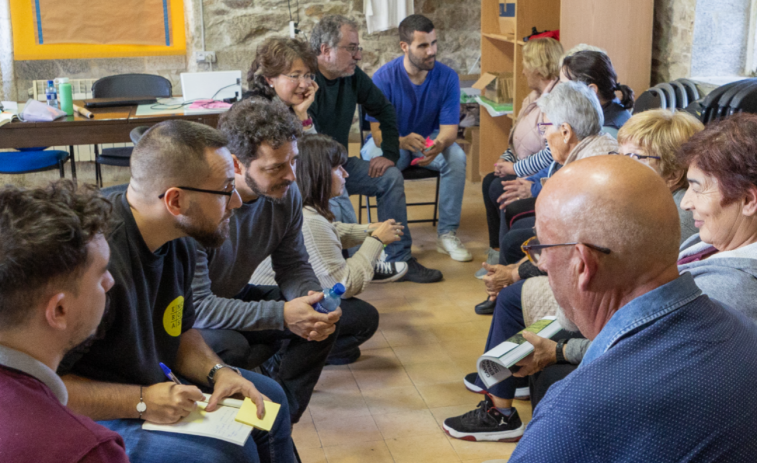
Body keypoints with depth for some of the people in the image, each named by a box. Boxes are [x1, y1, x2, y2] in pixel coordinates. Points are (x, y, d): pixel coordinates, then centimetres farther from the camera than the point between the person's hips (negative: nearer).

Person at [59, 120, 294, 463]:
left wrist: (217, 371, -6)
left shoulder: (179, 242, -2)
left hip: (150, 384, 9)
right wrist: (141, 402, -32)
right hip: (94, 419, -9)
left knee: (269, 396, 15)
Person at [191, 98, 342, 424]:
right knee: (230, 347, -35)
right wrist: (281, 314, -39)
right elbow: (195, 305, -33)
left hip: (236, 298, 7)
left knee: (321, 322, -11)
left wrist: (313, 299, -25)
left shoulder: (286, 193, -12)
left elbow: (293, 267, -1)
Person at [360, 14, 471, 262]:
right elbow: (378, 133, -25)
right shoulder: (384, 77, -20)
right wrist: (403, 141, -49)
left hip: (431, 140, 2)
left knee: (457, 157, -29)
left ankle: (447, 233, -17)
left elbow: (449, 129, -17)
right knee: (378, 161, -36)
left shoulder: (447, 77, -13)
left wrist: (438, 145, -43)